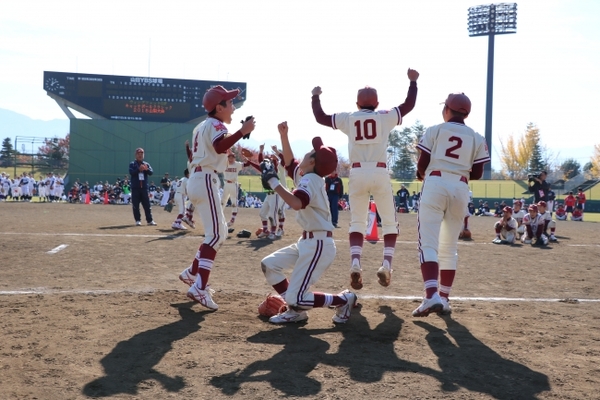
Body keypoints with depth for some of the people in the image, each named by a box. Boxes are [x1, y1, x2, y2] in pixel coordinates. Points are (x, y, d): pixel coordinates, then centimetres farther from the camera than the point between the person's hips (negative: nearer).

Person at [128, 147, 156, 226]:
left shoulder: (146, 164, 12)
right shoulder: (132, 164, 4)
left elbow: (151, 173, -1)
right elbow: (131, 172, -12)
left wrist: (146, 169, -21)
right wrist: (139, 169, -27)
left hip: (144, 187, 2)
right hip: (135, 187, -2)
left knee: (147, 204, 2)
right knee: (135, 205, 0)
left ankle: (150, 220, 4)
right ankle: (138, 220, 7)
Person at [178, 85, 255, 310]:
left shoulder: (202, 126, 21)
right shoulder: (216, 124, -8)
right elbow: (219, 146, -29)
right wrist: (242, 132, -29)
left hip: (196, 179, 10)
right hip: (205, 180, -10)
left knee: (220, 231, 19)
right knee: (216, 234, -14)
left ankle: (192, 273, 24)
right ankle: (199, 288, -22)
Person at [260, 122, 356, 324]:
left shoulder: (309, 180, -17)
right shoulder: (303, 176, 11)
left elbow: (297, 203, -37)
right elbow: (289, 162, 28)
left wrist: (274, 183, -30)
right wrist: (284, 135, 19)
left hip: (319, 244, -10)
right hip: (307, 241, 10)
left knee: (295, 297, -11)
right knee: (269, 264, 12)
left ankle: (343, 300, 5)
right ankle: (295, 310, 15)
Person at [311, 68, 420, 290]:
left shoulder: (348, 119, 8)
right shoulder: (386, 117, 6)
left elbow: (320, 117, 16)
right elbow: (409, 105, 16)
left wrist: (316, 96, 30)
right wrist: (413, 81, 26)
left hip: (357, 174, 1)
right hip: (380, 173, -1)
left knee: (357, 222, 9)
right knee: (389, 223, 10)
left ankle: (355, 263, -11)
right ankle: (386, 264, -7)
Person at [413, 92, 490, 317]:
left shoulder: (435, 130, 5)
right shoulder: (477, 138, 12)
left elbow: (422, 164, 1)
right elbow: (477, 173, 8)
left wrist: (422, 175, 23)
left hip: (435, 185, -3)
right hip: (460, 189, 3)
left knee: (428, 243, -9)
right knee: (449, 247, 13)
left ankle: (432, 296, -26)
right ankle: (444, 299, 15)